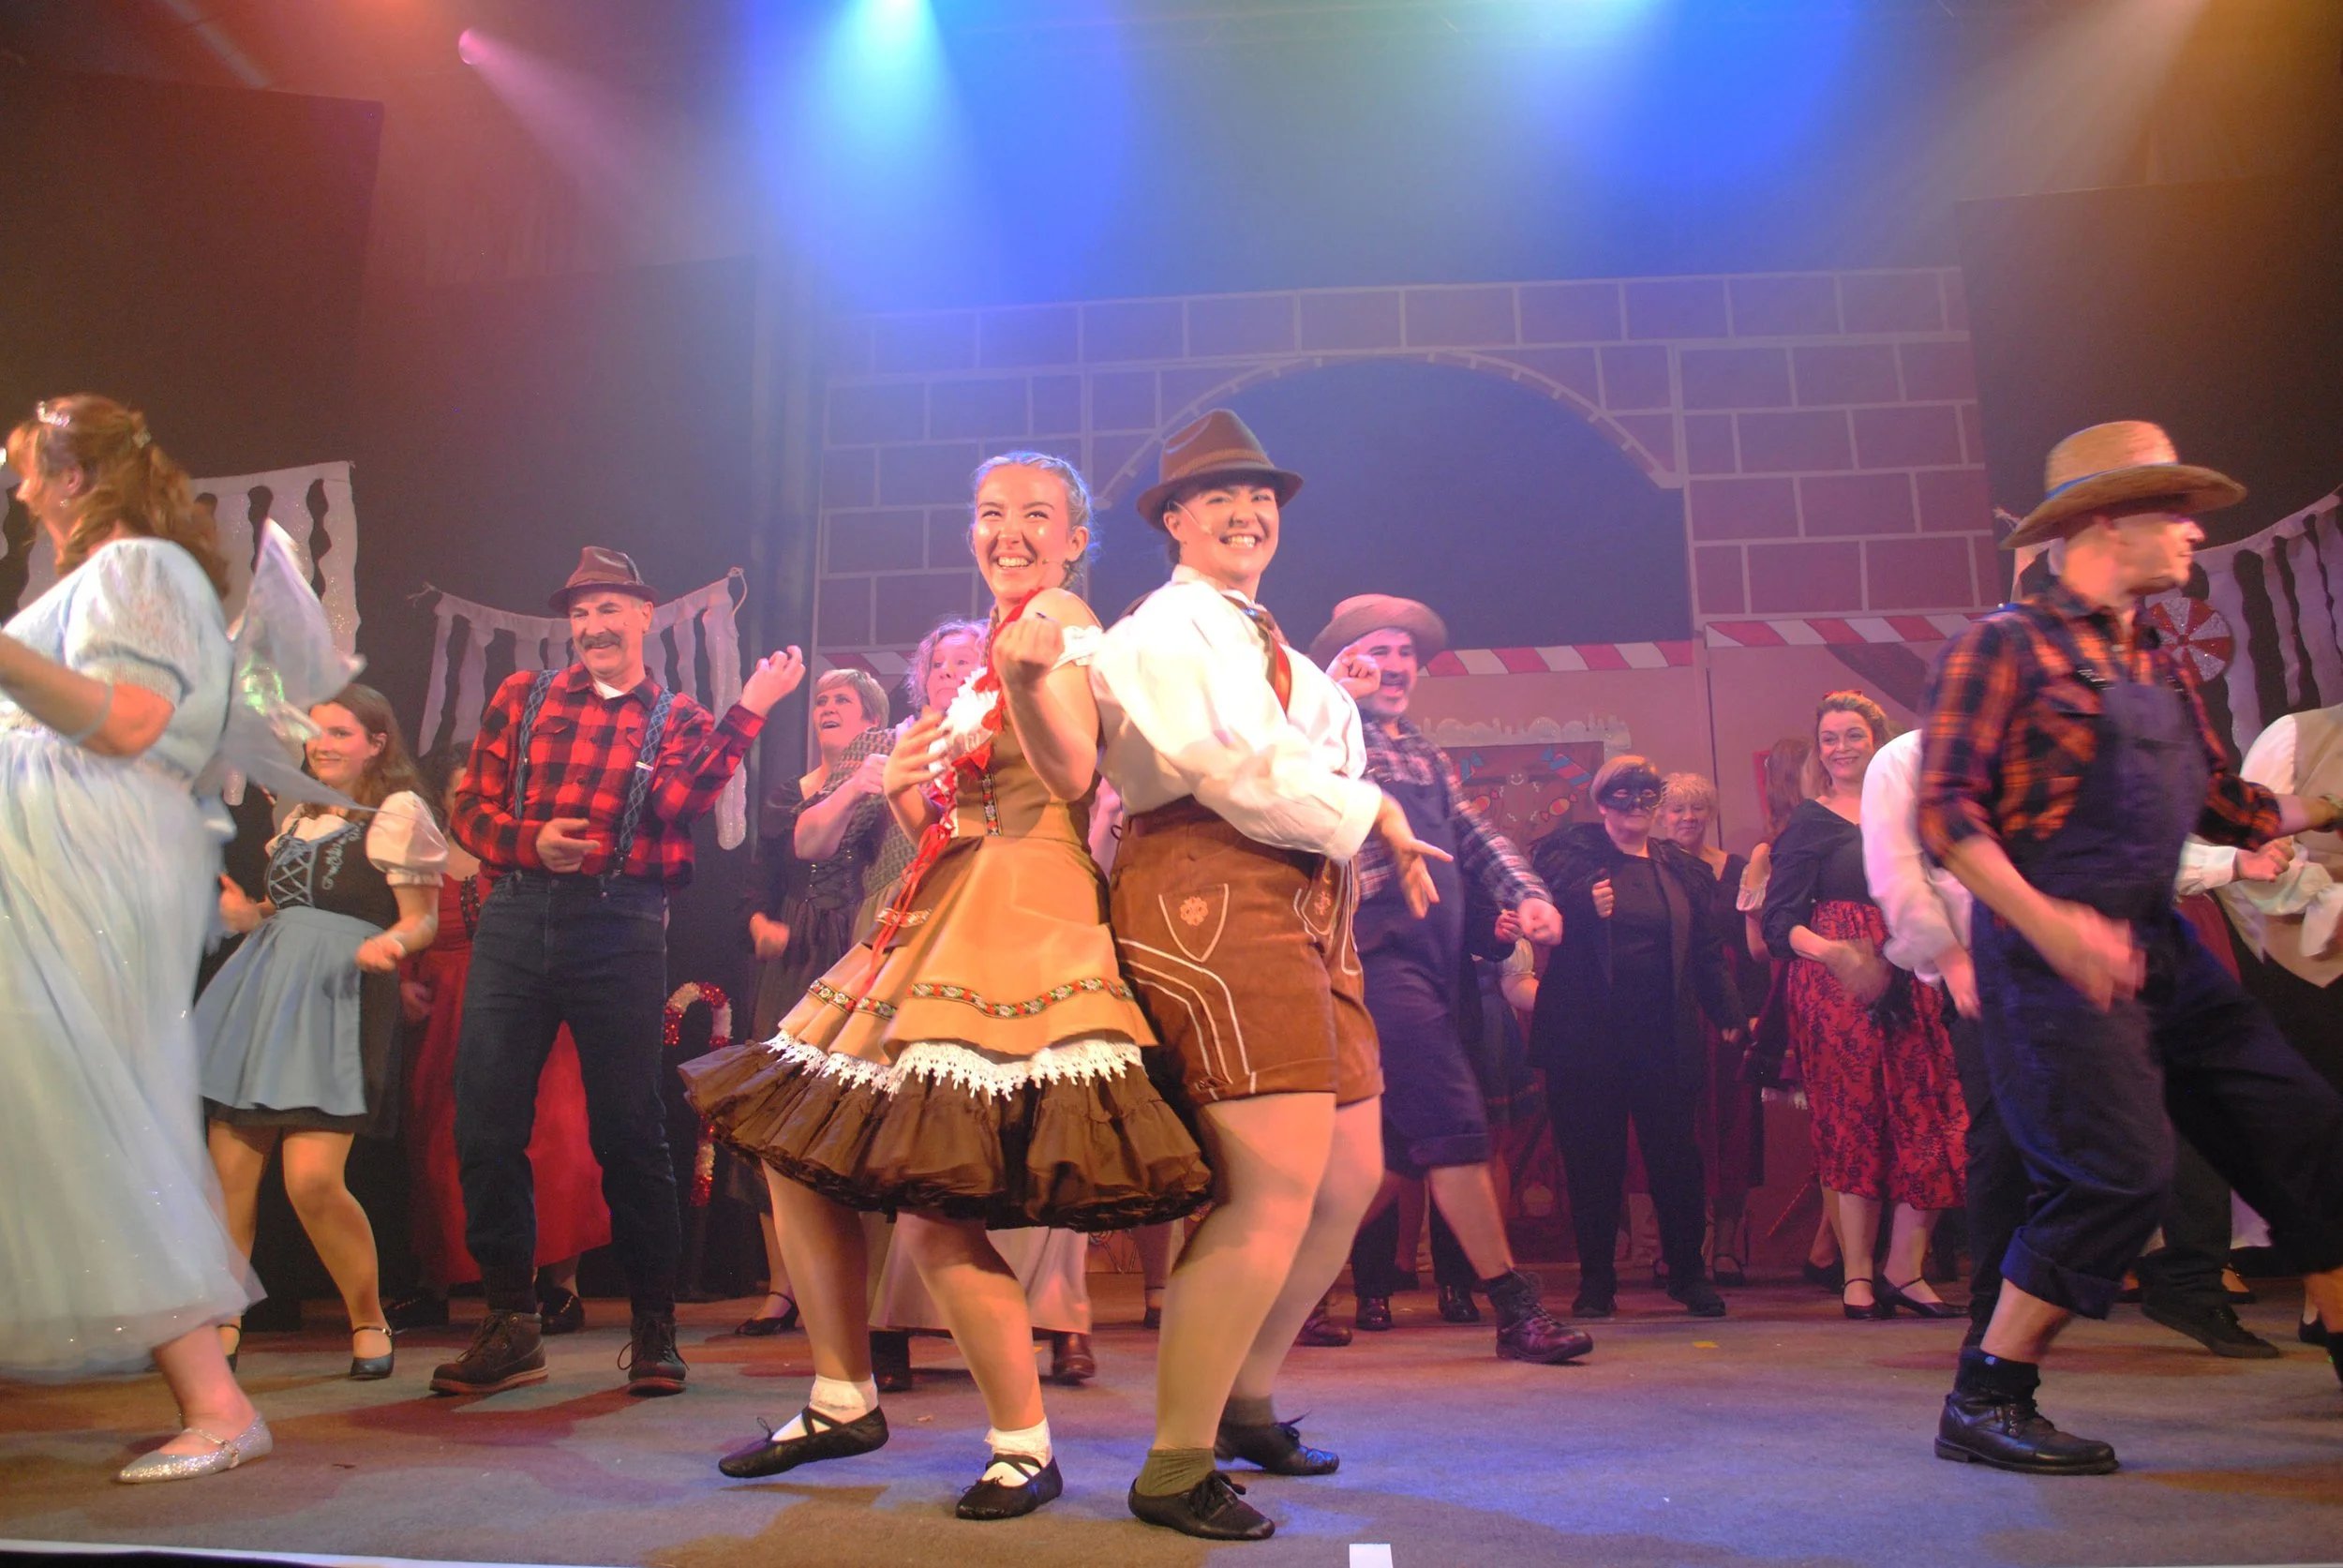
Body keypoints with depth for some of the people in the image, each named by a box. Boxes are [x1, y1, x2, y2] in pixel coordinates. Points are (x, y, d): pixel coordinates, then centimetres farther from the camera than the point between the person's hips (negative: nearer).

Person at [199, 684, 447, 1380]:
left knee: (312, 1180, -13)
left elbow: (424, 918, -5)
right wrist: (244, 913, 11)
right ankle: (220, 1325, 17)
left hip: (340, 996, -7)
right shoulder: (299, 813, 22)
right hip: (263, 989, 7)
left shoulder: (398, 811, 0)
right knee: (228, 1171, 3)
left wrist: (392, 942, -25)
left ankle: (369, 1322, 6)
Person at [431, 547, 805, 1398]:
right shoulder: (524, 695, 16)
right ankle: (509, 1325, 18)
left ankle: (654, 1327, 14)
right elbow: (471, 806, 12)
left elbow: (676, 800, -11)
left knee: (629, 1130, 0)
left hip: (620, 929, -3)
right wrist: (531, 842, -8)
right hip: (515, 921, 3)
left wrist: (750, 708, -15)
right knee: (485, 1126, 2)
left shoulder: (677, 719, 10)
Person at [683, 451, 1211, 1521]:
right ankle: (843, 1402, 25)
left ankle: (1026, 1447, 5)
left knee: (931, 1215, -14)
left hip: (1021, 925, -10)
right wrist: (903, 789, 2)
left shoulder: (1059, 615, -4)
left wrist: (1031, 674, -40)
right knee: (797, 1159, 11)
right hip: (941, 917, 10)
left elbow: (1072, 772, -23)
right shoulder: (989, 645, 22)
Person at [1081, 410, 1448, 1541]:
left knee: (1350, 1177, 12)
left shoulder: (1273, 645, 27)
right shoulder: (1161, 630, -2)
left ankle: (1245, 1404, 31)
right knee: (1276, 1187, -15)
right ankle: (1173, 1471, -1)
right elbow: (1233, 770, -15)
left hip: (1305, 908, 10)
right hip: (1212, 905, -10)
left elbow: (1322, 763, 16)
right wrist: (1372, 811, -5)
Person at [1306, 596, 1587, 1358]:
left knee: (1400, 1141, 12)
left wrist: (1527, 894, 3)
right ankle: (1514, 1306, -6)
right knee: (1455, 1125, -11)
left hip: (1435, 961, 9)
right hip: (1381, 952, -9)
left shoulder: (1422, 753, 22)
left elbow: (1473, 831, 19)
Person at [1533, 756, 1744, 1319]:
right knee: (1592, 1156, 3)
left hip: (1663, 1035, 2)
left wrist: (1730, 1016, 11)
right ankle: (1595, 1280, 14)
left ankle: (1689, 1273, 20)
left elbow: (1706, 951, 18)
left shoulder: (1683, 870, 15)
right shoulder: (1572, 851, 5)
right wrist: (1587, 906, -23)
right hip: (1588, 1034, -2)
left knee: (1675, 1151, 3)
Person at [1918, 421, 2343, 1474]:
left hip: (2159, 945, 9)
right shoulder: (2008, 645, -9)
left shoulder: (2154, 660, 17)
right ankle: (1982, 1406, -1)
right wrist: (2047, 922, -25)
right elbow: (1947, 811, -16)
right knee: (2119, 1171, -12)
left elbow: (2219, 801, 22)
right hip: (2050, 953, -9)